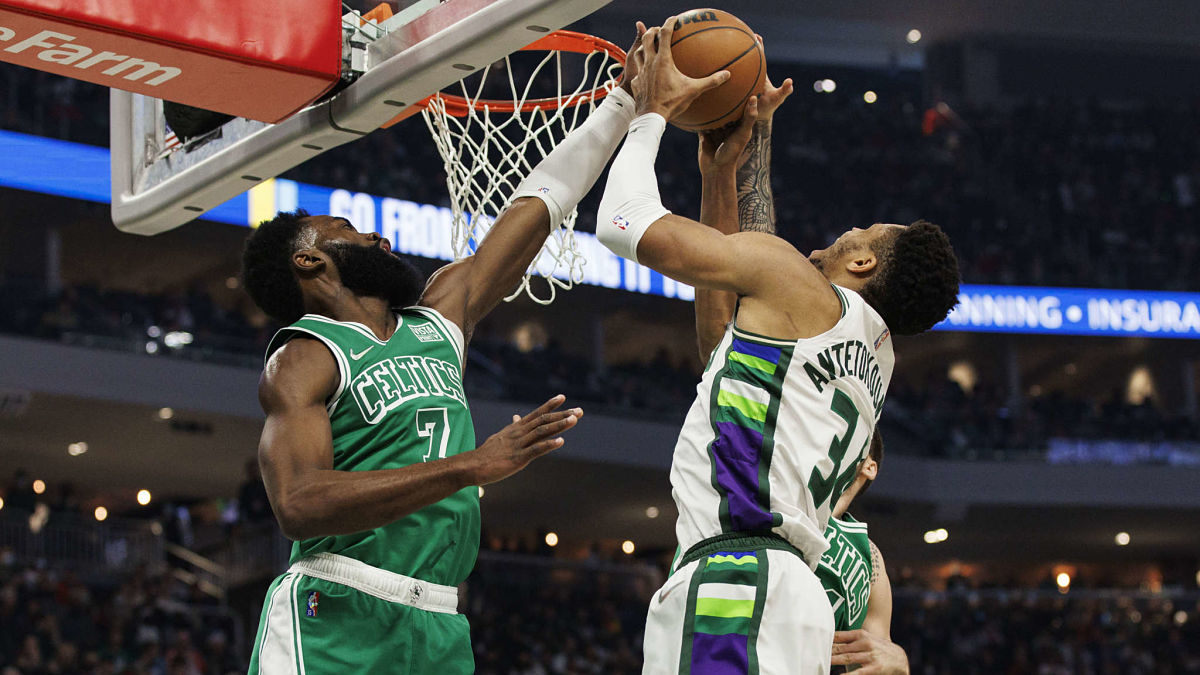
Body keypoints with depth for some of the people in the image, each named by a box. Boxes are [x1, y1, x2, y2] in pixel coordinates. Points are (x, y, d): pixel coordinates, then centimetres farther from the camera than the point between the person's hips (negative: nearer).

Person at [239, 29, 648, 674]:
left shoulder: (437, 321, 19)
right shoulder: (302, 360, -3)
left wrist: (626, 99, 28)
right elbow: (299, 506, -19)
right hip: (335, 620, -7)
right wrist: (472, 465, -23)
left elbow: (539, 203, 25)